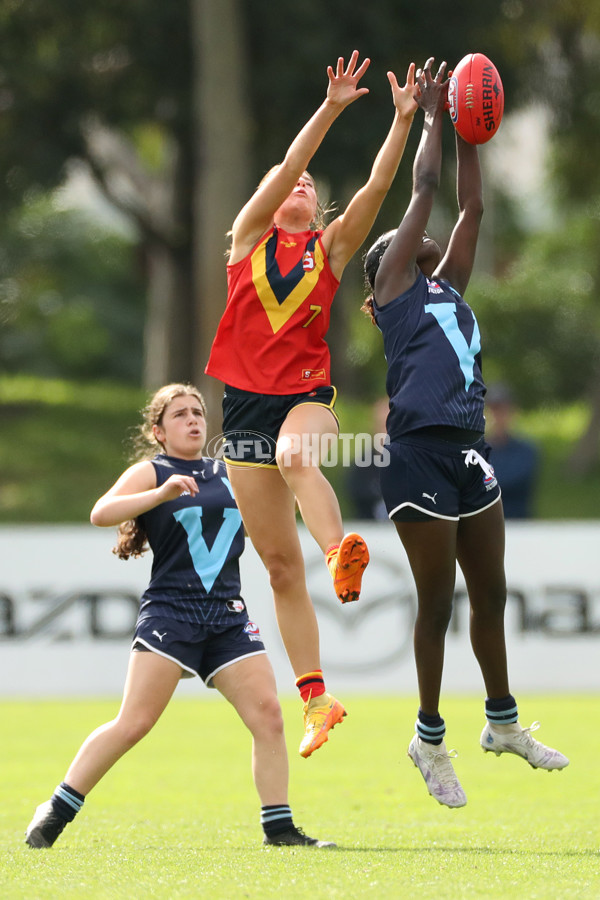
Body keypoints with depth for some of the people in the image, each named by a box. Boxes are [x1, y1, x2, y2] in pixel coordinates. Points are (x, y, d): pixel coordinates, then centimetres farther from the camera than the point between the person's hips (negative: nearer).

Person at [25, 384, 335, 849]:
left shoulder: (229, 473, 18)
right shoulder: (150, 473, 3)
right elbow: (101, 513, -14)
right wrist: (161, 493, -26)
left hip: (228, 617, 5)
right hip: (169, 613, -5)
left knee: (268, 714, -7)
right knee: (134, 723, -12)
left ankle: (279, 827, 1)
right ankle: (56, 812, -3)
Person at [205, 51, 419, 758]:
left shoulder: (330, 247, 10)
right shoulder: (250, 237, 8)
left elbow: (377, 187, -3)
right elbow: (285, 168, -7)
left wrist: (403, 121, -15)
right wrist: (330, 109, -16)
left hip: (309, 394, -1)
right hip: (247, 401, 1)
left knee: (295, 455, -39)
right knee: (280, 564, 1)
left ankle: (342, 556, -54)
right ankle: (315, 699, 5)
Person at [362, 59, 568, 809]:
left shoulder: (446, 286, 20)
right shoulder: (394, 287, 3)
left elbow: (470, 206, 18)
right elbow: (423, 192, 2)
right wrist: (432, 118, 10)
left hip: (469, 453, 7)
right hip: (420, 456, -7)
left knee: (490, 594, 14)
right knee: (436, 603, -1)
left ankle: (503, 722, 28)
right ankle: (430, 737, 11)